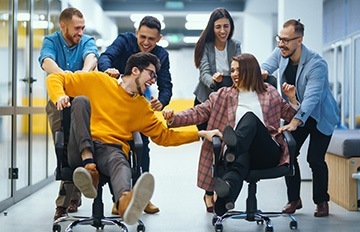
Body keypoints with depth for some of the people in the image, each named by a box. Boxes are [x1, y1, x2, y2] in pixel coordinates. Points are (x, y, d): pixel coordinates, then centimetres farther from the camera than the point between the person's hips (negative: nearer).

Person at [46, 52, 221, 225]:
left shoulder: (142, 108, 23)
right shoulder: (98, 81, 12)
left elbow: (165, 136, 25)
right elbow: (55, 78, 12)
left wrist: (200, 134, 16)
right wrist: (60, 96, -12)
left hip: (111, 150, 1)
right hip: (81, 150, -1)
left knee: (119, 162, -35)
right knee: (80, 100, -22)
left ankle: (125, 202, -72)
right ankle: (88, 166, -36)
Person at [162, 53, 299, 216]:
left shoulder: (269, 93, 21)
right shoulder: (224, 95, 21)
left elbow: (291, 117, 26)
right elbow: (200, 112, 10)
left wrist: (292, 99, 5)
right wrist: (174, 119, -7)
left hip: (268, 154, 0)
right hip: (241, 154, 1)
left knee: (250, 117, -30)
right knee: (239, 163, -39)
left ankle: (235, 144, -63)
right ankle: (225, 198, -71)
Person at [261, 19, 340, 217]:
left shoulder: (317, 64, -32)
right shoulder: (281, 53, -14)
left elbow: (311, 97, -41)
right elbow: (267, 65, 1)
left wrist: (296, 122, -55)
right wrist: (262, 71, -26)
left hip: (319, 117, -5)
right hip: (295, 113, 6)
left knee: (315, 159, -8)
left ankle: (321, 201, 14)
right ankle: (294, 199, 12)